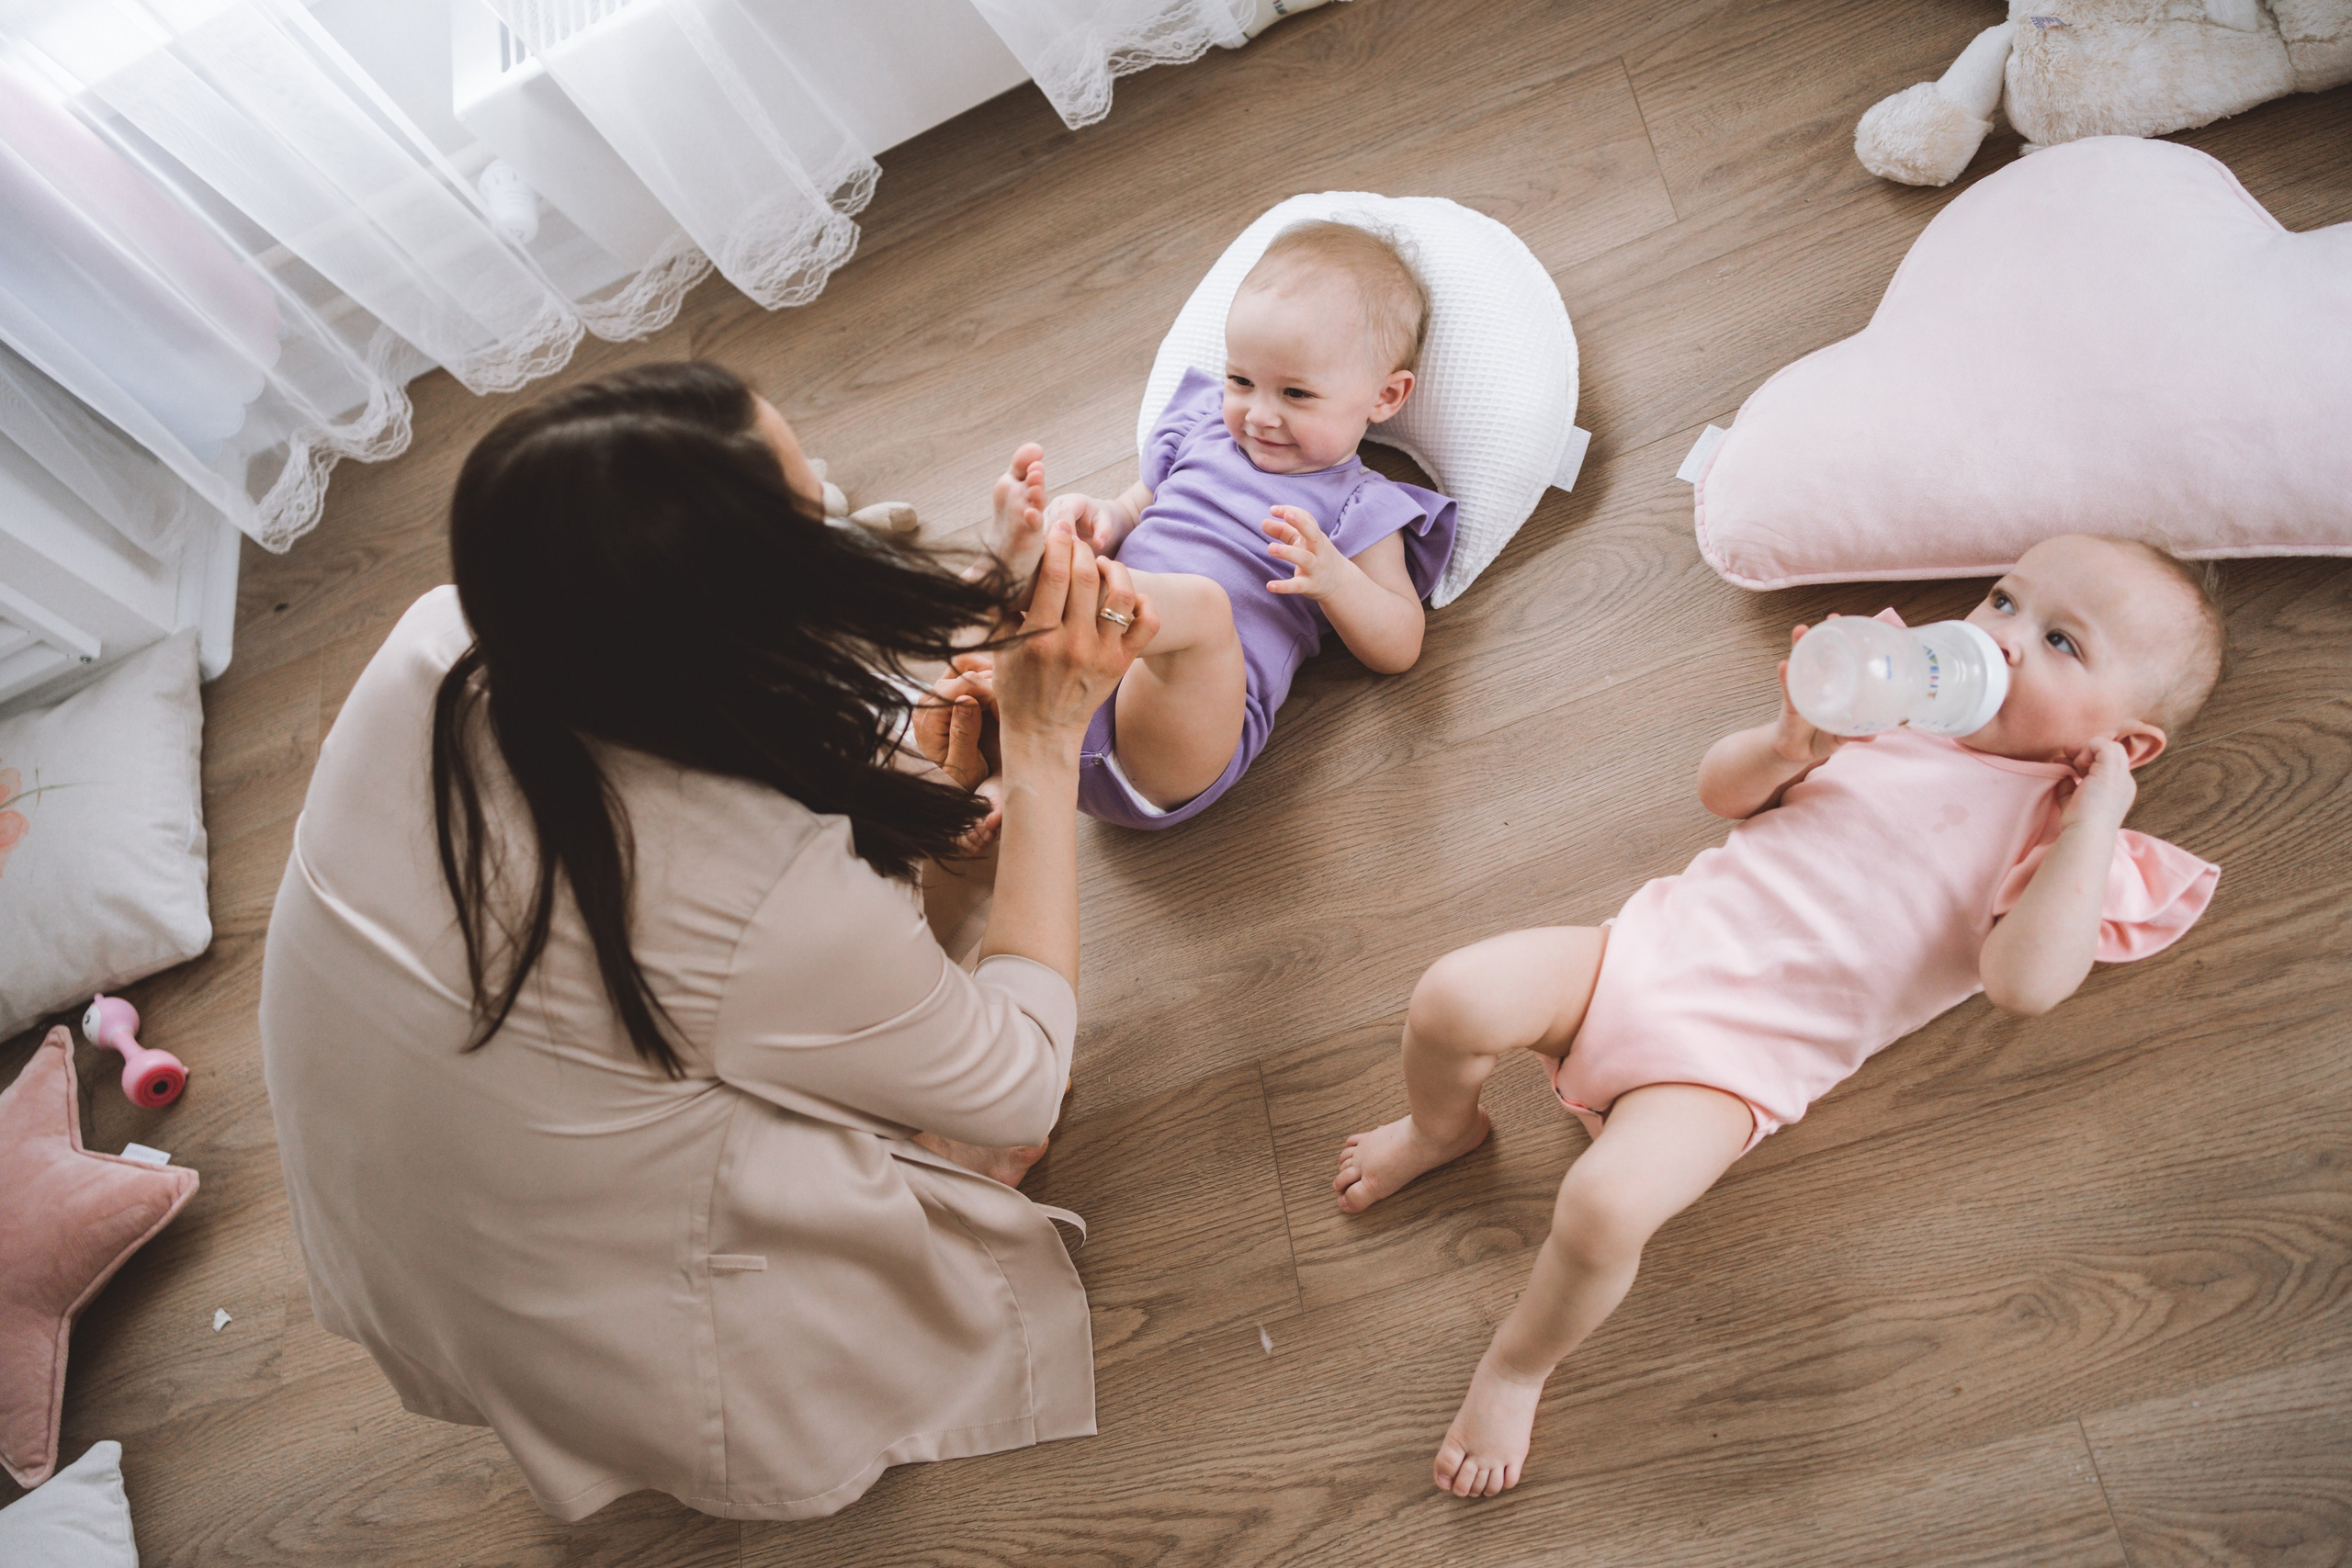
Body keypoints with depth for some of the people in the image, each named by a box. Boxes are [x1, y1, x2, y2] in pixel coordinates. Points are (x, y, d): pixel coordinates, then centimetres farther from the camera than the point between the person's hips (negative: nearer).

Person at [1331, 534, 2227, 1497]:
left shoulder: (2059, 830, 3)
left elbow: (2025, 983, -15)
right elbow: (1718, 793, 17)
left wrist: (2096, 818, -14)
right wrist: (1789, 743, -5)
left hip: (1732, 1062, -4)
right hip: (1651, 947, 5)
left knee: (1604, 1210, -30)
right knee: (1454, 996, -19)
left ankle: (1516, 1368, 2)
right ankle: (1442, 1129, 16)